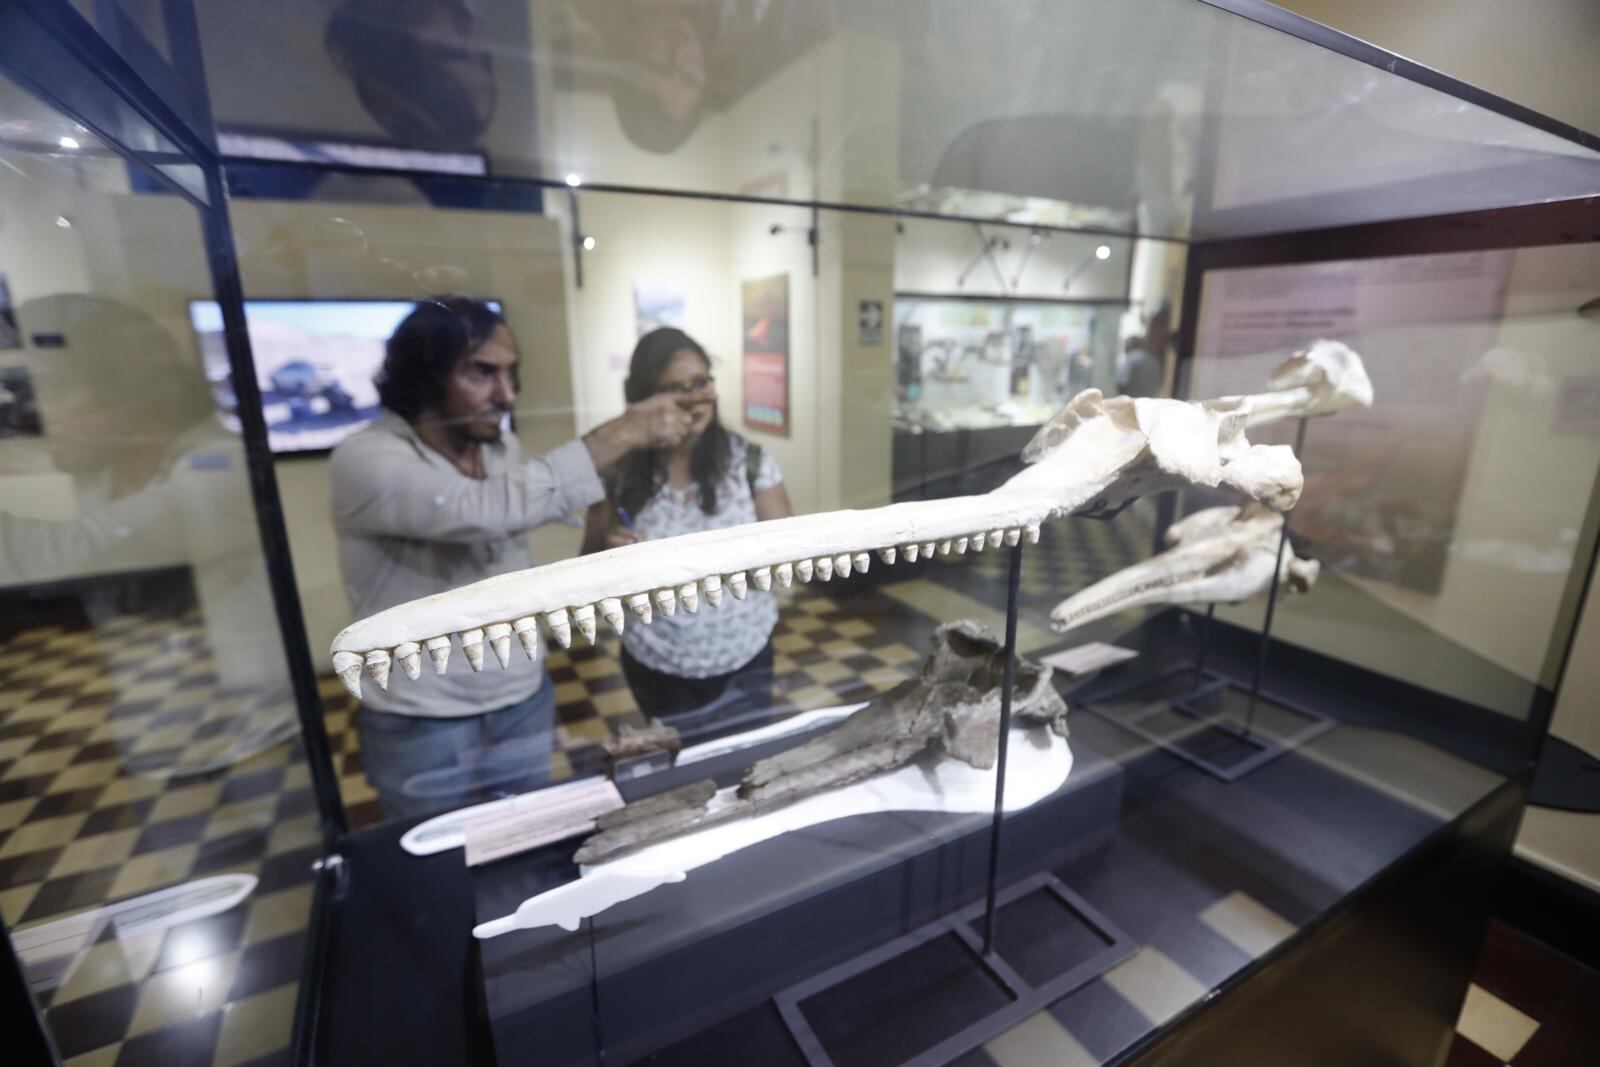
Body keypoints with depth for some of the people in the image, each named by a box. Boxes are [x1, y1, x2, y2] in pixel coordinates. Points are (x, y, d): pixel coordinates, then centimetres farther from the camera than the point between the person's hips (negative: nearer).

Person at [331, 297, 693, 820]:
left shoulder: (503, 446, -2)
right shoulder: (365, 460, -23)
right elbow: (487, 509, -39)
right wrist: (624, 432, -36)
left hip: (524, 703, 5)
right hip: (422, 729, -5)